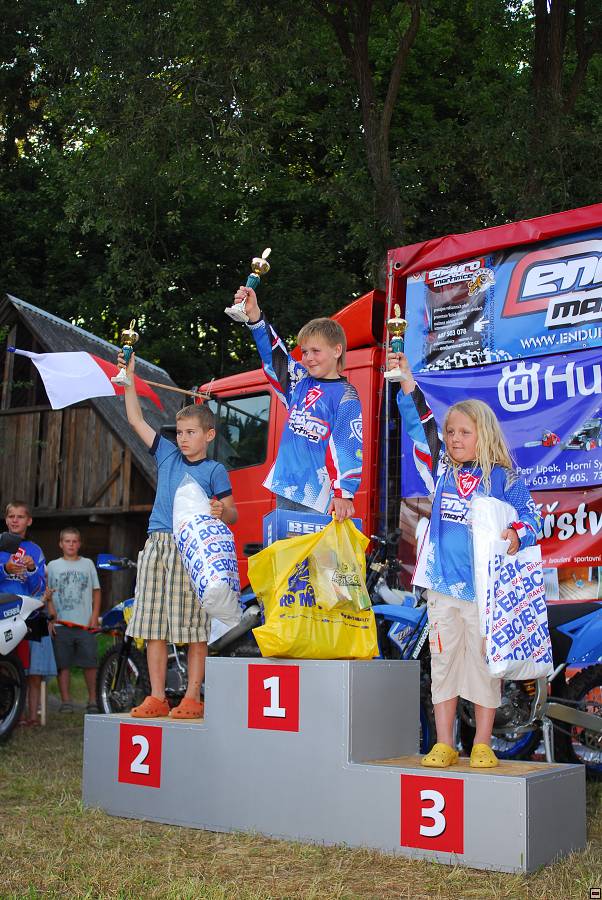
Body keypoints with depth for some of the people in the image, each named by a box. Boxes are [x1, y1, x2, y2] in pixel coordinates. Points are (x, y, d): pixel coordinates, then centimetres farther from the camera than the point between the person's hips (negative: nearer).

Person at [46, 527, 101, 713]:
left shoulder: (87, 564, 12)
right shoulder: (53, 565, 10)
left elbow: (96, 591, 12)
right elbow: (47, 594, 9)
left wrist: (95, 616, 3)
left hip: (85, 623, 0)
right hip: (61, 624, 0)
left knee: (90, 663, -2)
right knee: (63, 664, 0)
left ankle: (92, 700, 8)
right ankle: (66, 701, 7)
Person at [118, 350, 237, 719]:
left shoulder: (214, 470, 2)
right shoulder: (167, 456, 16)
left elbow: (233, 514, -2)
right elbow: (137, 421, 20)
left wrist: (221, 512, -25)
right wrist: (129, 380, 16)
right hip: (157, 546, 5)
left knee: (193, 627, -3)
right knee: (154, 626, 5)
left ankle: (193, 698, 4)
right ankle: (157, 698, 11)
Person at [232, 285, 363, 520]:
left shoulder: (346, 396, -7)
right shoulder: (300, 382, 13)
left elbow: (349, 447, -14)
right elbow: (274, 353, 14)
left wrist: (344, 493, -23)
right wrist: (254, 315, 2)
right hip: (285, 491, 7)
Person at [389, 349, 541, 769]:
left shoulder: (502, 477, -3)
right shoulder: (442, 468, 8)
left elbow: (531, 514, -4)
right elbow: (421, 425, 6)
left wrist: (517, 534, -26)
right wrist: (406, 381, -1)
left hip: (484, 588, -3)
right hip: (442, 585, 4)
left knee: (484, 663, 4)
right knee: (443, 662, 8)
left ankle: (483, 745, 16)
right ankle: (443, 745, 16)